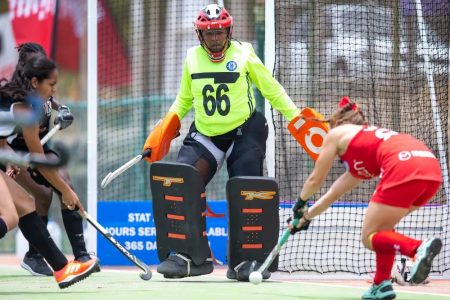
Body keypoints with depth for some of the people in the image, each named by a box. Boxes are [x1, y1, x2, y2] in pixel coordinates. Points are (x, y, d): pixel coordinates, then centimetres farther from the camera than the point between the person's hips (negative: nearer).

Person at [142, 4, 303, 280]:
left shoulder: (244, 55, -5)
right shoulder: (192, 58, 4)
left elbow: (272, 90, 2)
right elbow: (184, 99, 18)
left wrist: (296, 117, -7)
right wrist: (169, 122, 2)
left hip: (243, 133, -3)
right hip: (204, 136, 3)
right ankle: (190, 256, -7)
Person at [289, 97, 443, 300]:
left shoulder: (336, 133, 20)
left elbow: (315, 180, 28)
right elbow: (333, 194, 48)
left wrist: (301, 202, 46)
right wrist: (306, 217, 57)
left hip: (404, 167, -8)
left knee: (370, 238, 2)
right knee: (381, 229, 27)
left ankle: (419, 248, -24)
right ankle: (382, 284, 15)